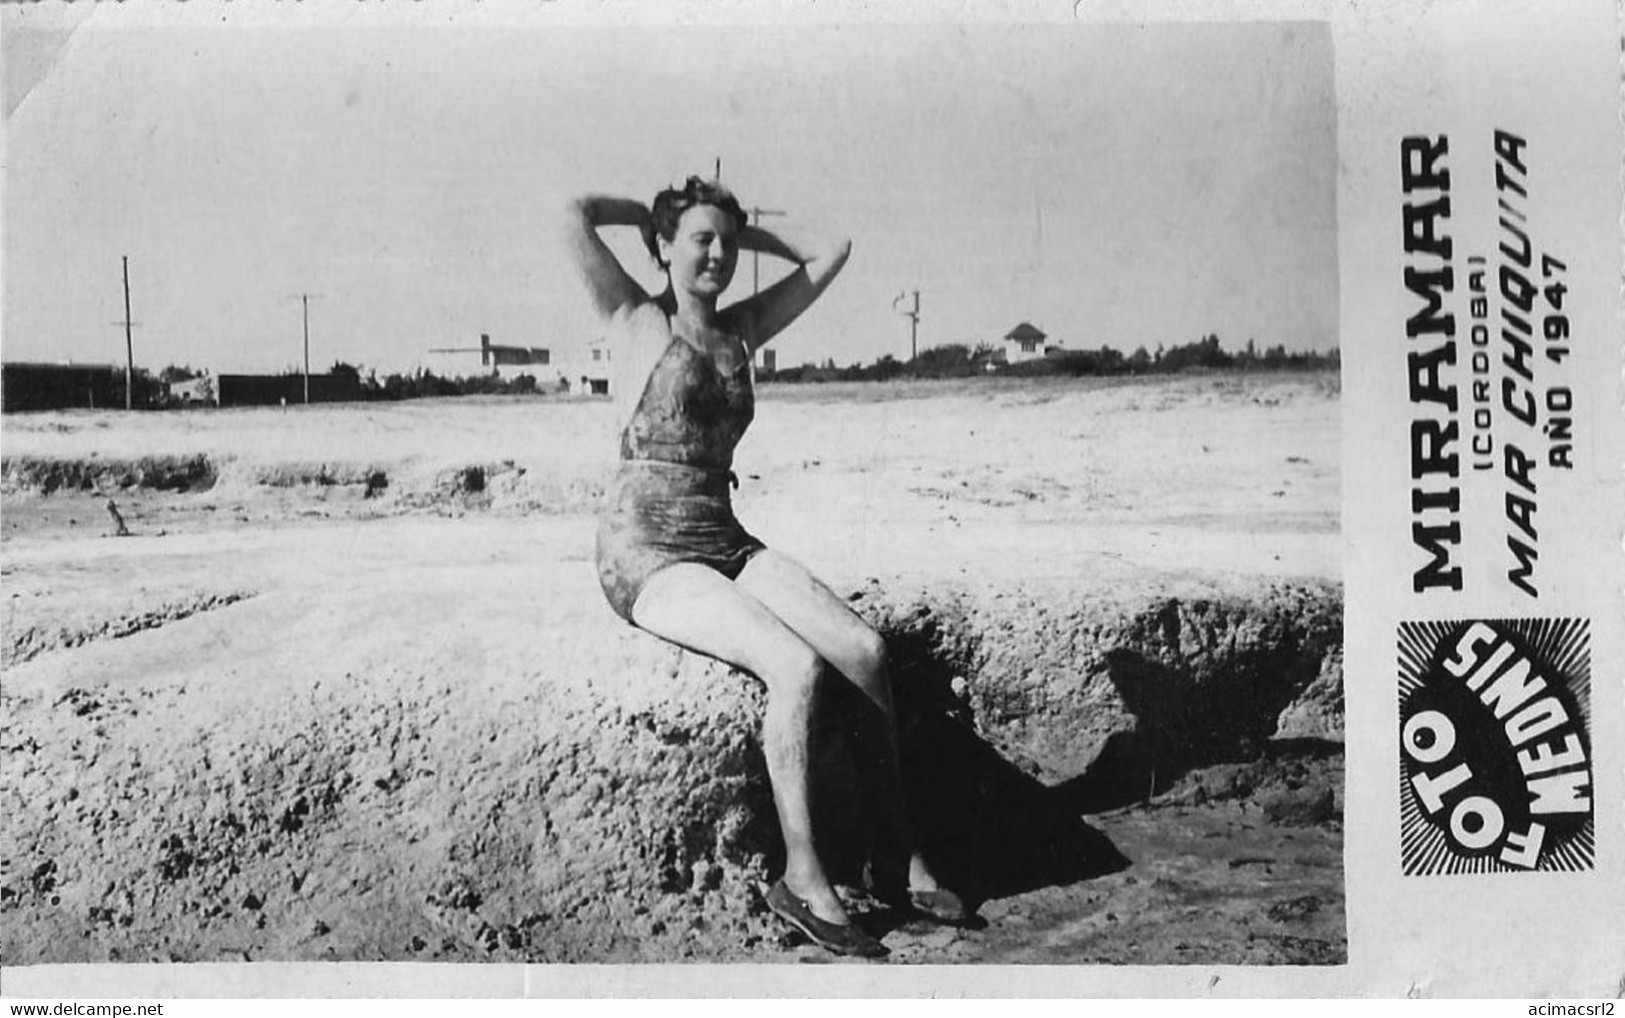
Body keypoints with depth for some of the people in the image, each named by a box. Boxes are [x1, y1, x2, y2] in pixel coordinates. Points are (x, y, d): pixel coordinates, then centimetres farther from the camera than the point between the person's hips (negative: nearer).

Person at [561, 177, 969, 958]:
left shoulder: (741, 331, 15)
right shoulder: (636, 322, 0)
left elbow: (830, 251, 19)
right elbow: (573, 216, -12)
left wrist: (741, 229, 20)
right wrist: (649, 214, 6)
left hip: (726, 542, 6)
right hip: (645, 552, -6)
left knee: (864, 649, -17)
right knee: (797, 667, -28)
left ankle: (899, 857, -7)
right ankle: (802, 879, -17)